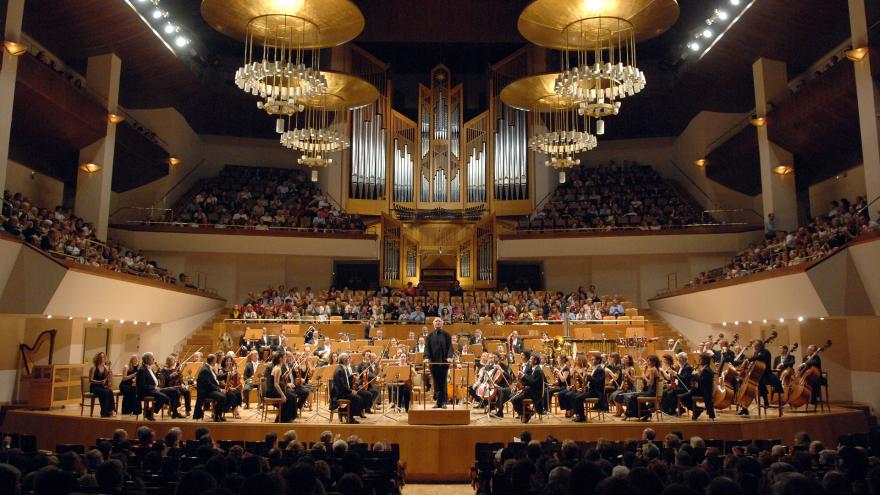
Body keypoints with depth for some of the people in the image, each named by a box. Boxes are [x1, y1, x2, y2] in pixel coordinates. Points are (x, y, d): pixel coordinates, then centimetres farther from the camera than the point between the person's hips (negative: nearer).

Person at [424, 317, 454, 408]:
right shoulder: (430, 336, 10)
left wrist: (449, 357, -20)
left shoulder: (446, 335, 4)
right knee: (436, 383, 4)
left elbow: (450, 346, -3)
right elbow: (427, 347, 2)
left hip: (444, 362, -2)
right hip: (433, 362, 2)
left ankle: (443, 402, 8)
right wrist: (426, 357, -14)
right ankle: (438, 402, 9)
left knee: (443, 382, 2)